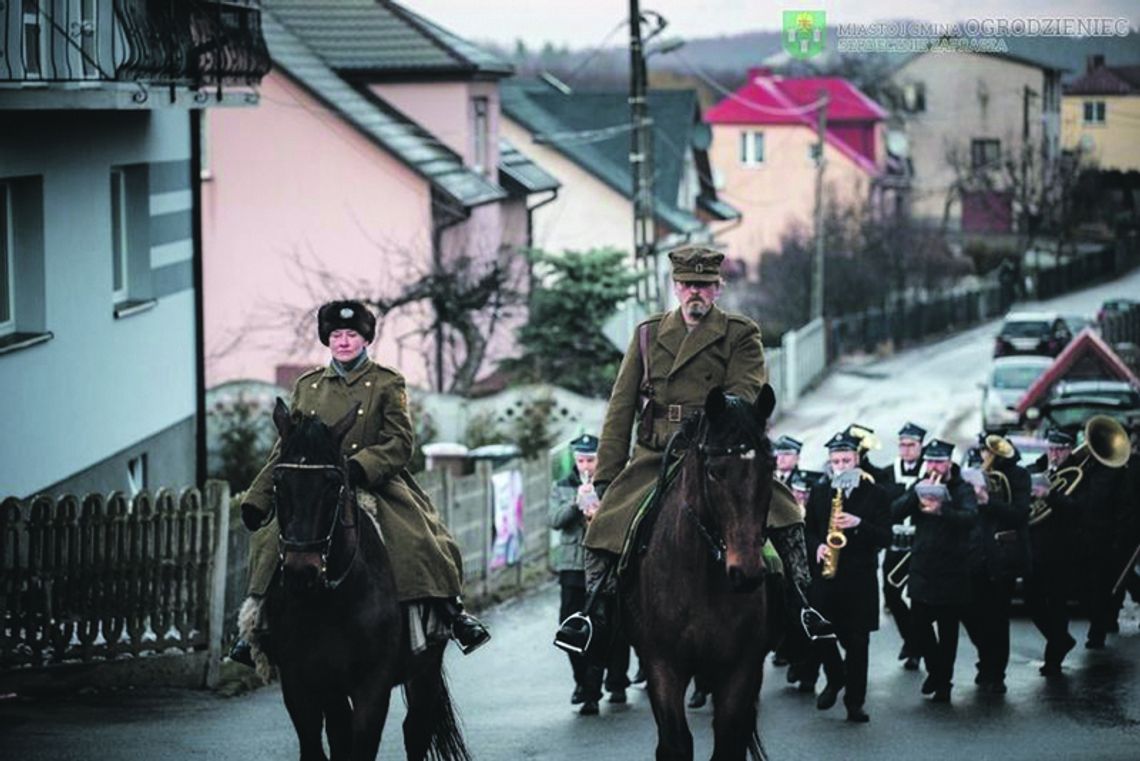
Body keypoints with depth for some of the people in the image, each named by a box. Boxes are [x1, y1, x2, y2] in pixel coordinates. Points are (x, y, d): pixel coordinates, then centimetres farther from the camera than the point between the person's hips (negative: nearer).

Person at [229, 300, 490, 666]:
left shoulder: (387, 384, 5)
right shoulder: (307, 386, 15)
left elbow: (401, 443, -4)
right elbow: (286, 448, 18)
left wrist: (361, 466, -21)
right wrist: (257, 498, 12)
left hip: (375, 486, -3)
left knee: (417, 540, -25)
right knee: (271, 540, -19)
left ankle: (450, 613, -15)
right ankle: (262, 620, -10)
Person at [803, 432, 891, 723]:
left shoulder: (874, 493, 2)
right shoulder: (819, 492, 10)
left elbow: (885, 537, -2)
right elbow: (808, 529, 14)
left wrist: (858, 524, -18)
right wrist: (816, 546, -7)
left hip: (860, 578, -2)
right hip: (824, 576, 2)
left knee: (857, 642, 0)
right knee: (819, 635, -1)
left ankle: (855, 701, 7)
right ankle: (835, 678, 27)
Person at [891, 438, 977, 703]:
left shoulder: (962, 489, -3)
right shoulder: (921, 486, 8)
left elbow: (970, 517, -23)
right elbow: (895, 512, -4)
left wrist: (941, 510, -39)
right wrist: (918, 493, -18)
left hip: (952, 569, -3)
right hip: (922, 568, 3)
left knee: (948, 628, 2)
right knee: (919, 622, 3)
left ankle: (944, 681, 13)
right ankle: (935, 670, 24)